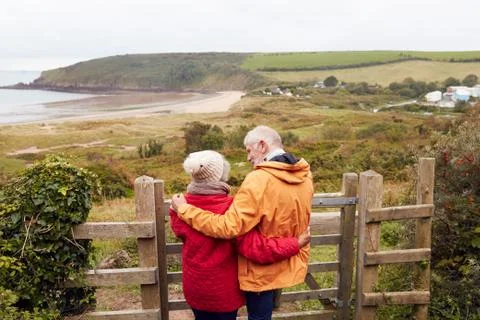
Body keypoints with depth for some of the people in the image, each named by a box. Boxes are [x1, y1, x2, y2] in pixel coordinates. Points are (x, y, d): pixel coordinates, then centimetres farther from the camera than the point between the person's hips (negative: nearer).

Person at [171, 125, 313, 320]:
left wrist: (184, 209, -23)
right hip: (292, 263, 7)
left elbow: (228, 227, -31)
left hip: (263, 268, -6)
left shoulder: (260, 180, -28)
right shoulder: (304, 174, -4)